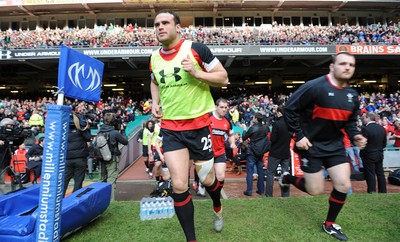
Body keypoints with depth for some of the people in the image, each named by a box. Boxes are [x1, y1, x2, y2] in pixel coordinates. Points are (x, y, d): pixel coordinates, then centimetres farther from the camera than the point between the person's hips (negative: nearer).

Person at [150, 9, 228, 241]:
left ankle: (218, 208, 50)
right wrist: (155, 102, 10)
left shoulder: (196, 48, -9)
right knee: (179, 186, -2)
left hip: (199, 124, -3)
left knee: (207, 179, 12)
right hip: (171, 128, 3)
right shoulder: (154, 57, 6)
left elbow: (223, 77, -6)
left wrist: (196, 73, -21)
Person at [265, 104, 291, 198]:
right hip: (286, 152, 5)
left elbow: (272, 139, -18)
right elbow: (291, 136, 11)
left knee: (270, 173, 6)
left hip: (275, 153, -5)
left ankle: (269, 194, 10)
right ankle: (286, 194, 17)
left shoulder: (276, 123, -18)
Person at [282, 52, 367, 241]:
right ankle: (286, 178, 30)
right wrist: (299, 136, -18)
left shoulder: (353, 95, 5)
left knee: (343, 185, 4)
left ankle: (329, 224, 27)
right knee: (316, 190, 0)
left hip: (335, 145, 7)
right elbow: (290, 109, -16)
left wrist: (355, 136, -4)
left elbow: (350, 121, 17)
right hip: (311, 145, -6)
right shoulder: (315, 87, -18)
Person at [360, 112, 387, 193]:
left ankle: (372, 191, 5)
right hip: (380, 155, 7)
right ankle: (383, 191, 26)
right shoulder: (382, 128, 4)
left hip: (369, 156, -7)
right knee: (380, 174, 16)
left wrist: (362, 154, -6)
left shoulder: (365, 129, -19)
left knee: (371, 175, 1)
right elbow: (384, 143, 8)